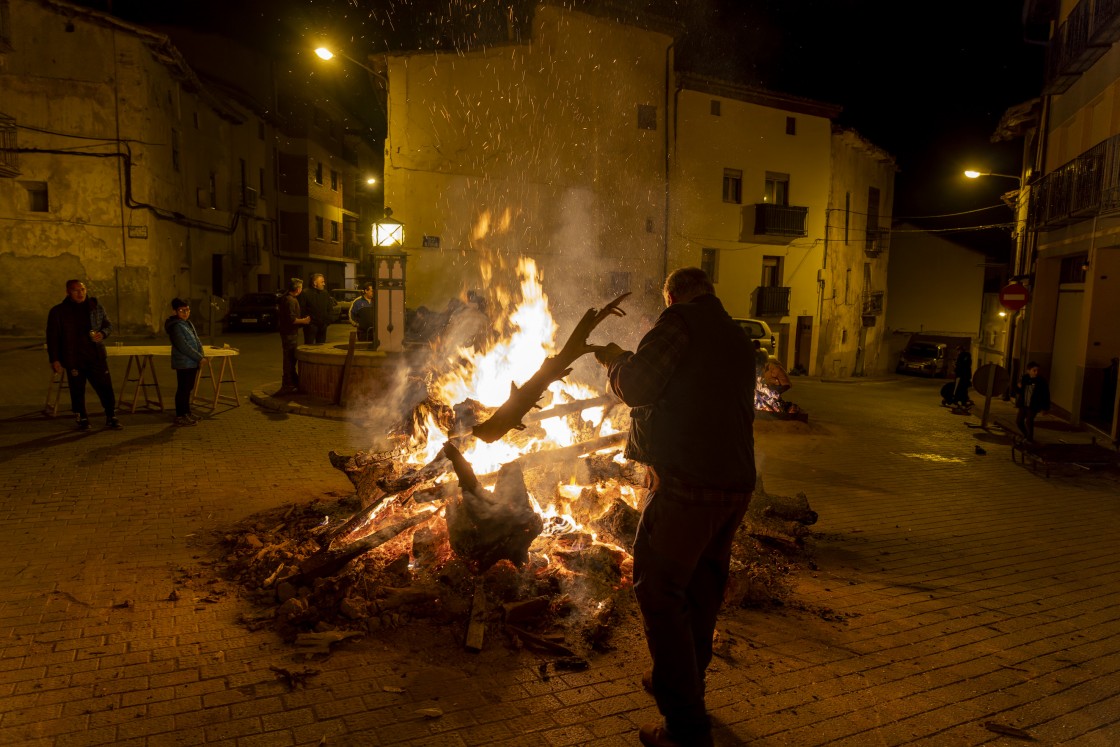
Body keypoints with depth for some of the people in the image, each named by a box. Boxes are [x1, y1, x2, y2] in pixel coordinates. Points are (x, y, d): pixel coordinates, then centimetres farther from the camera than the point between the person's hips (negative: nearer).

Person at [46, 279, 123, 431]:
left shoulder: (97, 307, 7)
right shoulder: (58, 312, 1)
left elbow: (108, 325, 15)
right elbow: (52, 337, 2)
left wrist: (103, 333, -9)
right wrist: (54, 359, -3)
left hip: (97, 356, 1)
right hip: (73, 360, -1)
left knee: (105, 387, 0)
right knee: (77, 390, 4)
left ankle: (111, 417, 10)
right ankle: (82, 419, 18)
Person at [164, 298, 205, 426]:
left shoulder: (189, 323, 14)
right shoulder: (176, 326, -14)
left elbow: (197, 341, 15)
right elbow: (183, 346, -21)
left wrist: (201, 355, 0)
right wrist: (199, 358, -18)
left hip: (192, 362, 9)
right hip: (183, 363, -9)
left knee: (188, 389, 17)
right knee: (183, 389, -4)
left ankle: (187, 413, 27)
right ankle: (180, 417, 2)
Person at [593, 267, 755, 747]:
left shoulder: (681, 320, -9)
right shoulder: (740, 341, 16)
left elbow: (636, 387, -13)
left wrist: (615, 361, 8)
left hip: (687, 483, -9)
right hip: (736, 483, 9)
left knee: (661, 594, 0)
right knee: (702, 590, 22)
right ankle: (686, 683, 40)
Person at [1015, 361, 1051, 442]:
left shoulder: (1041, 381, -11)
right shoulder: (1024, 378, 1)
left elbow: (1046, 395, -7)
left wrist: (1044, 408, -8)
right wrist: (1019, 387, -10)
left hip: (1033, 406, -5)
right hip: (1023, 405, 5)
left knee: (1028, 421, -17)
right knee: (1019, 421, 8)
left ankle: (1030, 439, 2)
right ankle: (1025, 435, 32)